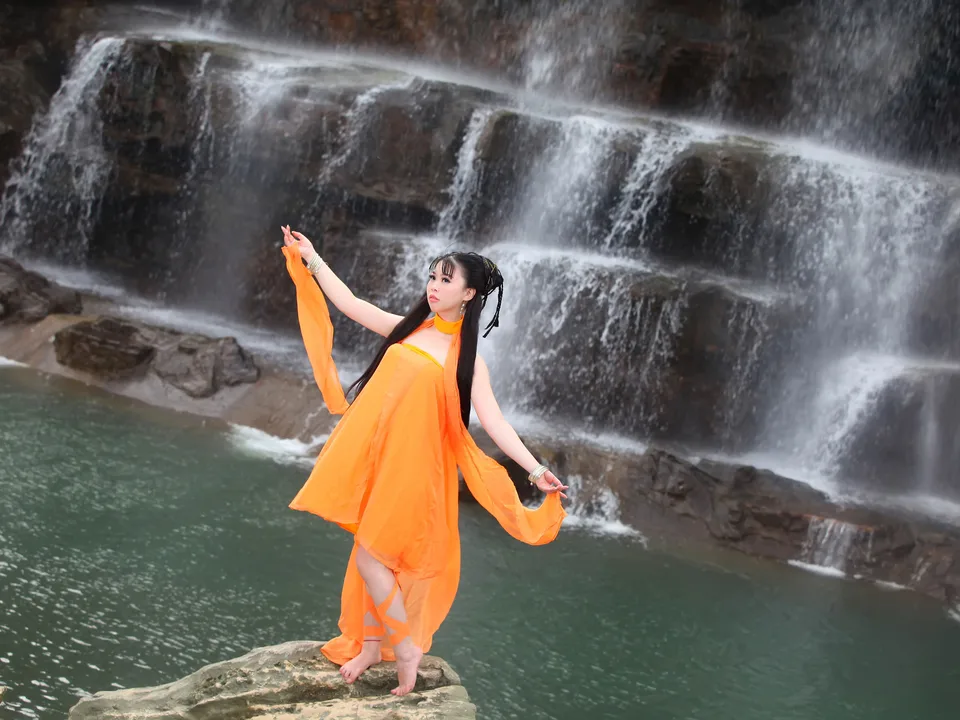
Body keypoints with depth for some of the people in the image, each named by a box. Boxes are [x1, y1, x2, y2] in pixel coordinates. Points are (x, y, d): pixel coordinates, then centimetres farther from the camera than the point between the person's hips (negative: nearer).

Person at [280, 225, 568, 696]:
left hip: (409, 464, -5)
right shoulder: (405, 329, 7)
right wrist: (310, 258, 13)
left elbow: (492, 420, -11)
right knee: (373, 555, 13)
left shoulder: (467, 359, -5)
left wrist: (536, 470, -19)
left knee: (370, 558, -5)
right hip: (370, 455, 5)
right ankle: (370, 643, 28)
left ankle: (406, 649, 10)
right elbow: (349, 303, 12)